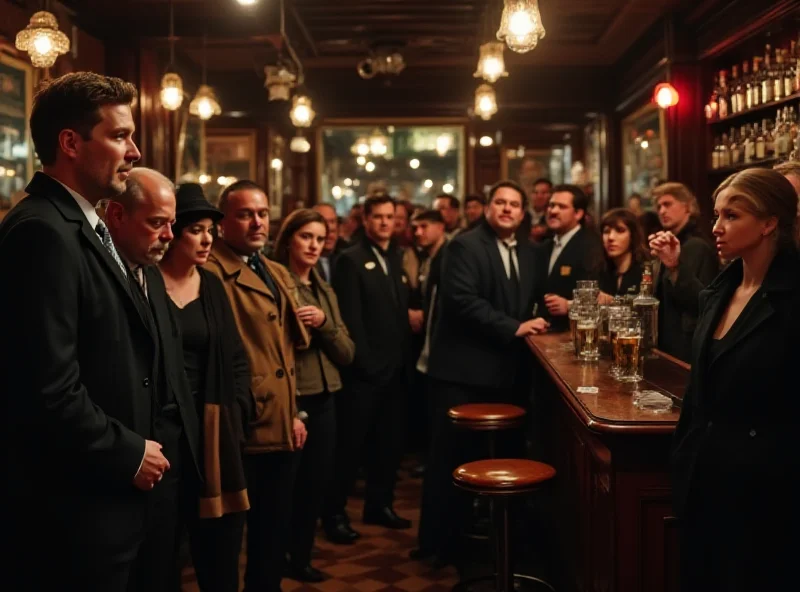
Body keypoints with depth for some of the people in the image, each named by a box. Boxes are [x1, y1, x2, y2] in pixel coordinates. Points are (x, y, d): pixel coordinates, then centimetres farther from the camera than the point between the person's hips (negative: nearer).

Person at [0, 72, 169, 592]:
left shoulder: (83, 228, 12)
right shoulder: (42, 232, -19)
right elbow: (49, 389, -26)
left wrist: (134, 447, 8)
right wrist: (128, 454, -14)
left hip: (104, 496, 9)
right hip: (72, 510, -9)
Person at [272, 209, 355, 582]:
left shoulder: (326, 291, 13)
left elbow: (348, 353, 6)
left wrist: (325, 324, -9)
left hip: (322, 401, 7)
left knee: (316, 484, 12)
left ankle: (300, 558, 28)